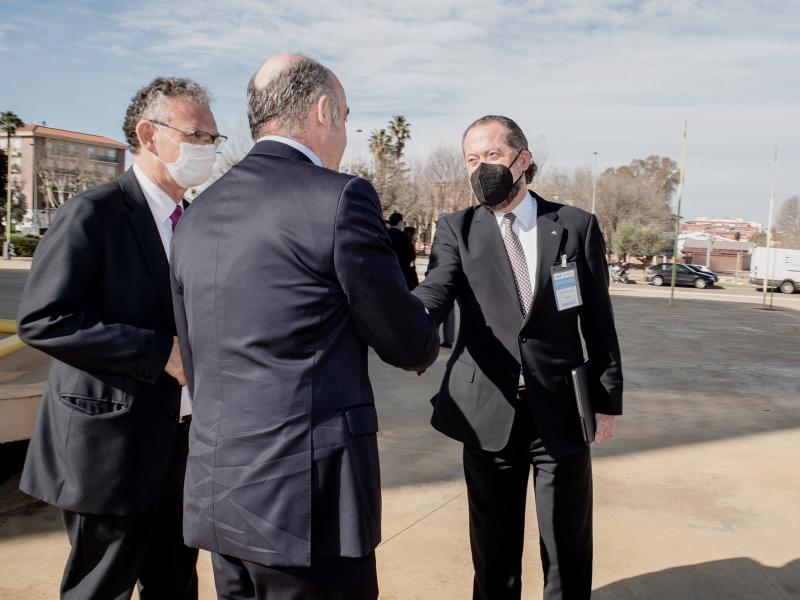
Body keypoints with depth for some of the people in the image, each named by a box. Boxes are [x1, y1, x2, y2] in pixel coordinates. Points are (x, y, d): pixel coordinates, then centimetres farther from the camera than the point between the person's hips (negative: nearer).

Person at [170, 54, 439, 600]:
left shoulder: (197, 215, 9)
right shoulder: (341, 198, -13)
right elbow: (409, 347, -6)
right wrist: (431, 330, 16)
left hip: (214, 494, 8)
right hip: (305, 502, -7)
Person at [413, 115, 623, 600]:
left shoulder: (577, 226, 1)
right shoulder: (457, 229, 1)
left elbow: (598, 321, 3)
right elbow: (435, 292, -17)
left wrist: (609, 399, 3)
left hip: (562, 414, 0)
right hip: (489, 415, 0)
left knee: (568, 550, 13)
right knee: (494, 548, 15)